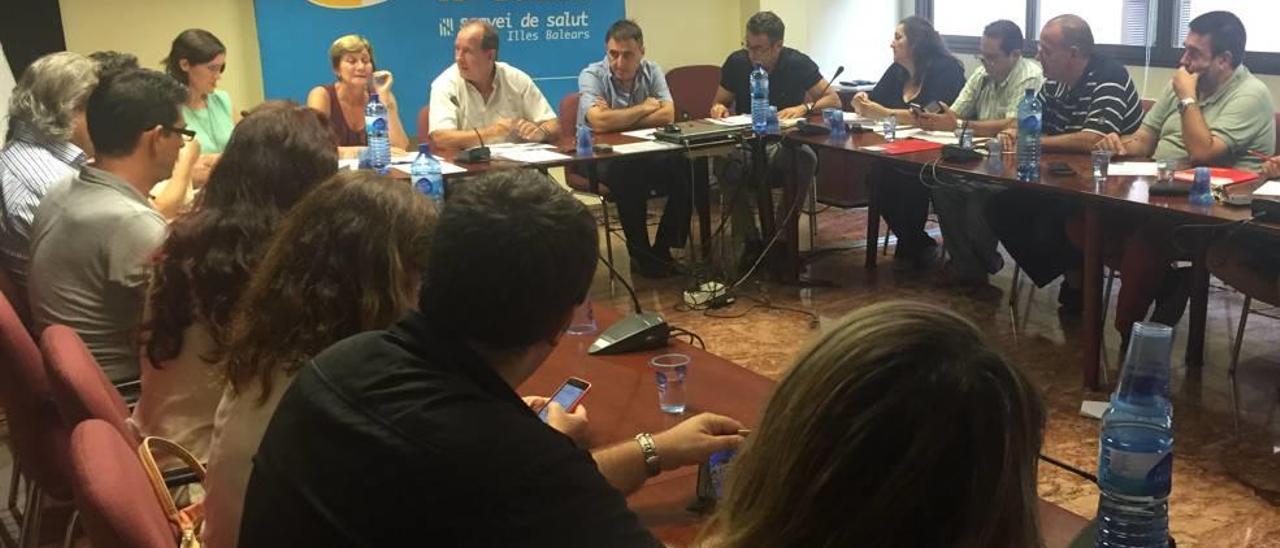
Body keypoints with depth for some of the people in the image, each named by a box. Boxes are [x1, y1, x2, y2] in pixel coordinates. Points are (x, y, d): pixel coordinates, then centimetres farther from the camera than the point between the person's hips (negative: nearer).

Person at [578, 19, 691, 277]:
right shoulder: (592, 76, -11)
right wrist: (645, 108, -14)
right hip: (599, 156, -4)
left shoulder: (652, 71, 2)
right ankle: (641, 255, -15)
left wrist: (617, 120, -19)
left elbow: (667, 115, -13)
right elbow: (599, 122, -28)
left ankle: (663, 249, -4)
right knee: (629, 174, -35)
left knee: (685, 169, -20)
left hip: (645, 152, 4)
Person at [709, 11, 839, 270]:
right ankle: (749, 242, -20)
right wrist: (719, 108, -12)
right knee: (730, 163, -36)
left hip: (785, 144, 0)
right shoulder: (736, 62, 2)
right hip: (746, 143, 1)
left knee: (806, 159, -37)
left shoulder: (798, 64, -3)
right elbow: (719, 103, 13)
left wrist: (805, 107, -21)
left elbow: (834, 100, -2)